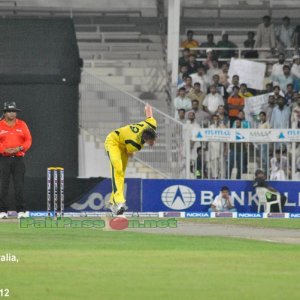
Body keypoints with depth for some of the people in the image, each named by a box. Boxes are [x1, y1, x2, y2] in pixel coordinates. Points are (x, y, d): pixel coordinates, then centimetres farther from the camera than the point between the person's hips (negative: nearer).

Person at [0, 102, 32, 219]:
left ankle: (21, 211, -1)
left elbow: (28, 140, 6)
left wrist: (19, 148, -11)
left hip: (18, 158, 1)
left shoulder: (22, 125, 10)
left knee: (19, 185, -4)